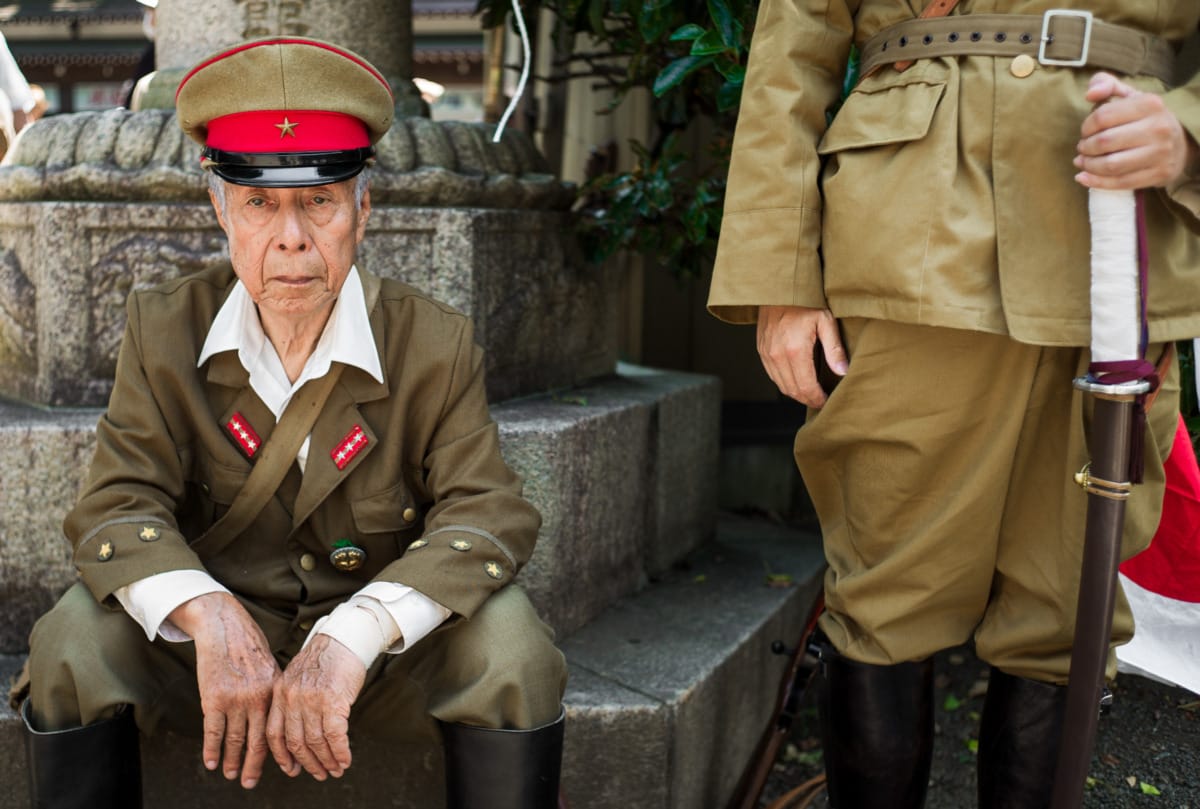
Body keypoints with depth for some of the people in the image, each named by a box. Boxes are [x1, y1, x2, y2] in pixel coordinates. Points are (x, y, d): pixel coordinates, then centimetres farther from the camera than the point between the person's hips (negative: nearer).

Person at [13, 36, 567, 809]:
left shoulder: (438, 345, -12)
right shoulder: (163, 329, -6)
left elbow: (488, 513, -20)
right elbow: (119, 504, -11)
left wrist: (351, 638, -36)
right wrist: (210, 620, -33)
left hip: (387, 650, -1)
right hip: (212, 641, 2)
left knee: (511, 641, -27)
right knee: (72, 643, -23)